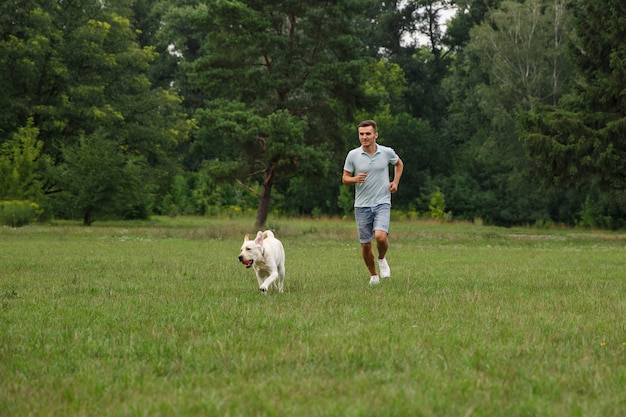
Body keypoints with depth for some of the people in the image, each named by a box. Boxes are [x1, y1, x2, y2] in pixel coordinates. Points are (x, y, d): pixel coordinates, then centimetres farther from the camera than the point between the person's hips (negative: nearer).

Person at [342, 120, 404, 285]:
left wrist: (395, 182, 7)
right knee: (365, 244, 4)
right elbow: (345, 178, 4)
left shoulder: (387, 152, -2)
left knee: (380, 236, -23)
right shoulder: (353, 155, -3)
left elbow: (399, 164, 20)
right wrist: (355, 179, -18)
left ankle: (382, 259, 9)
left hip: (382, 203, -1)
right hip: (361, 205, 1)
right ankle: (373, 275, 26)